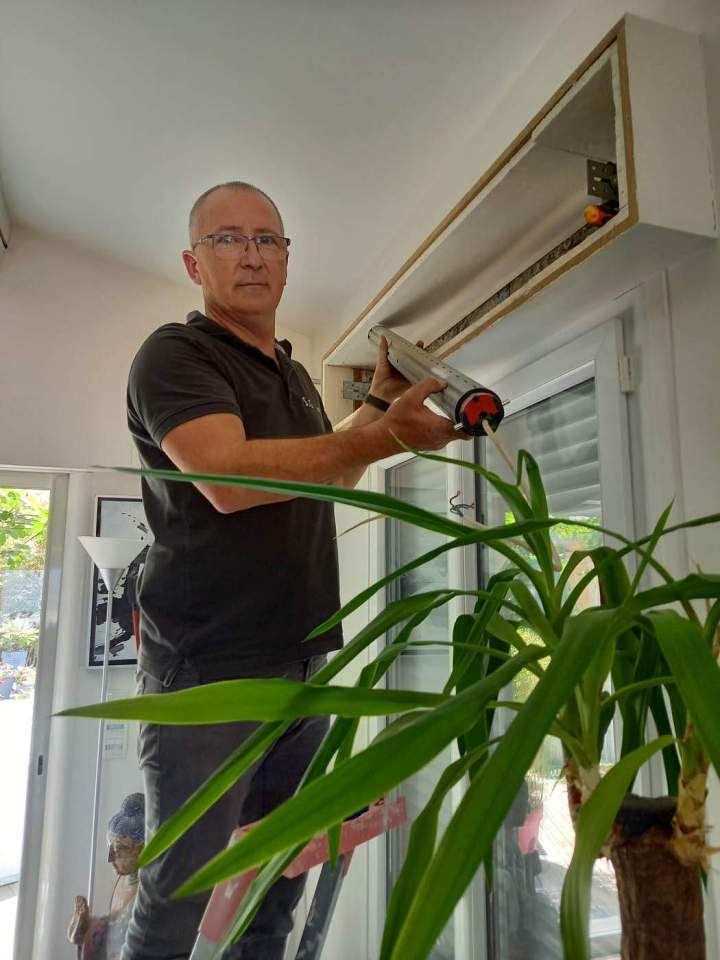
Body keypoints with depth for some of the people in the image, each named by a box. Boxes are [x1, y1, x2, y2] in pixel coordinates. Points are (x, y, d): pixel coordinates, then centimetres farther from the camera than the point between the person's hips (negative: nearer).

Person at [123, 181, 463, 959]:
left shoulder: (294, 374, 17)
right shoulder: (174, 354, -7)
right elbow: (228, 476, -24)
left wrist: (379, 401, 20)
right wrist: (386, 436, -24)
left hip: (304, 663, 7)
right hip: (208, 669, -7)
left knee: (275, 896, 15)